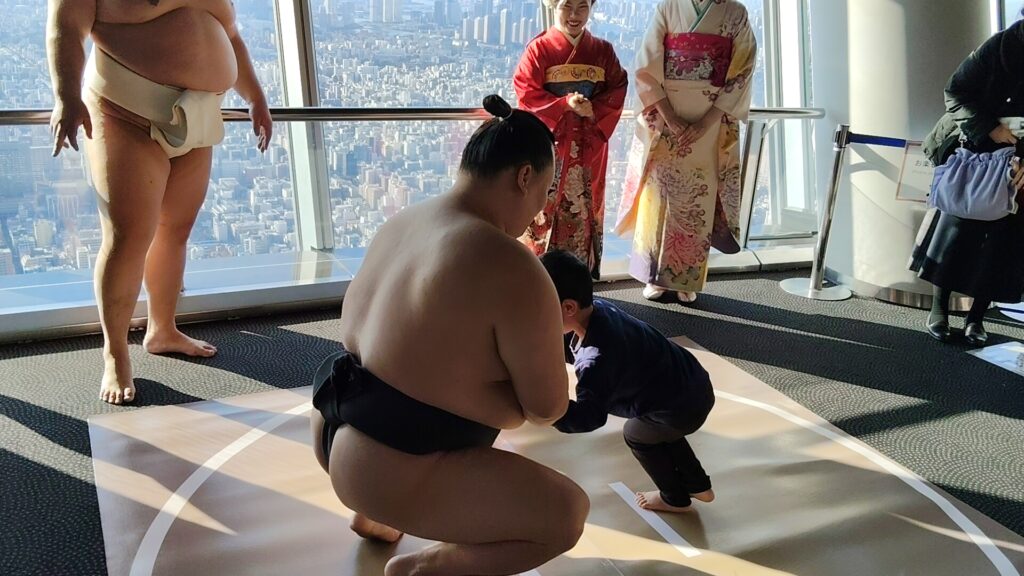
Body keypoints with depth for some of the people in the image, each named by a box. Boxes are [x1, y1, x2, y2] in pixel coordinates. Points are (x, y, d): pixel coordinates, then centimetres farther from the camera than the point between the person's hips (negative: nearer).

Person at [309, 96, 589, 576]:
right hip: (385, 468, -9)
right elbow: (547, 407, -15)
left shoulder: (403, 221, 4)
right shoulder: (512, 270, -22)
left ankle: (373, 512, 37)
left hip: (335, 428, 9)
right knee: (567, 514, -1)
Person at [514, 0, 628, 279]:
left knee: (584, 207, 7)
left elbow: (618, 90, 5)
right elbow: (527, 94, -8)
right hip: (549, 141, -3)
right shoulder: (539, 49, -2)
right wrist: (566, 104, -20)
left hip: (590, 145, 3)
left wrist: (595, 109, -14)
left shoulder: (603, 51, 8)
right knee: (545, 206, -1)